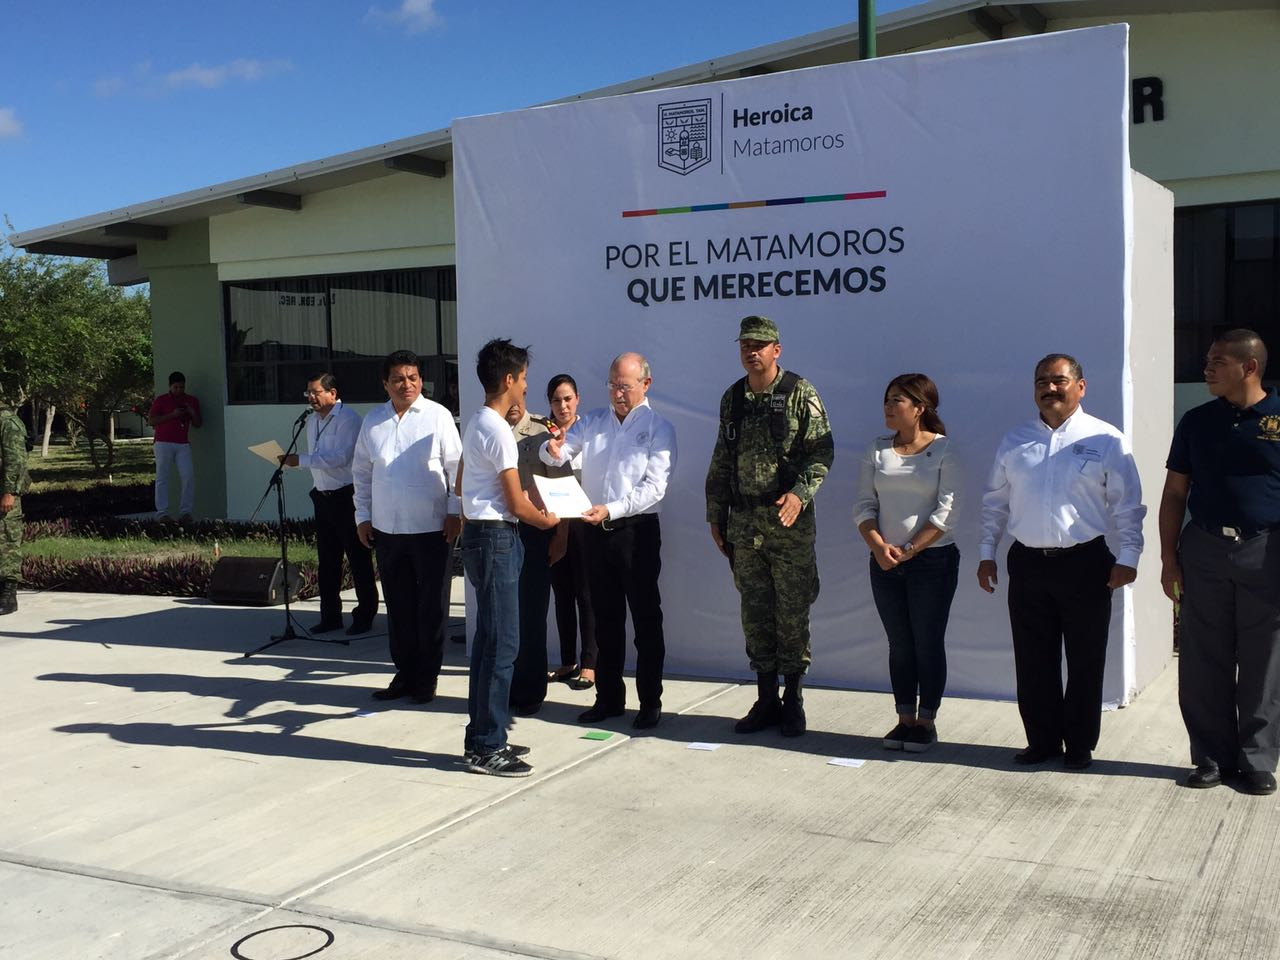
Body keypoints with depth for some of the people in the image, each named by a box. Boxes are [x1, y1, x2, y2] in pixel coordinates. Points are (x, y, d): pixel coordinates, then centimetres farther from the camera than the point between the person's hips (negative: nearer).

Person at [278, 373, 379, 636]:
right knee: (327, 558, 12)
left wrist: (300, 460, -23)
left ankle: (365, 615, 6)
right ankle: (330, 615, 20)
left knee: (358, 558, -1)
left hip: (346, 496, -8)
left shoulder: (347, 418, -13)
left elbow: (340, 457, -23)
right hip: (322, 496, 8)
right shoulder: (313, 421, 14)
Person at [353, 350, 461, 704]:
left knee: (430, 605, 5)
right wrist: (362, 515, 9)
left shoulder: (437, 416, -5)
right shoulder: (373, 421, 7)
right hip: (387, 528, 4)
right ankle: (404, 673, 24)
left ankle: (427, 678, 16)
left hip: (430, 528, -4)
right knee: (398, 605, 12)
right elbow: (361, 472, 13)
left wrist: (455, 511, -8)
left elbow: (455, 466, -4)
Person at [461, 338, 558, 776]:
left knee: (488, 639, 14)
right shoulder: (498, 430, -17)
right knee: (502, 642, -7)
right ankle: (487, 748, -4)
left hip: (479, 534, 11)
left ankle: (482, 738, 20)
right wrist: (546, 520, 3)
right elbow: (517, 503, -16)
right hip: (496, 538, -11)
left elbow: (462, 484, 24)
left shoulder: (476, 424, 14)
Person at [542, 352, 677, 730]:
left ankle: (650, 703, 9)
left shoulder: (658, 428, -5)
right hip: (597, 529, 5)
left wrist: (611, 510, -26)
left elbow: (654, 487, -14)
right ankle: (608, 698, 22)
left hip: (637, 529, -5)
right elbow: (558, 454, 4)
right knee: (605, 617, 12)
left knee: (646, 618, 1)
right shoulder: (593, 421, 11)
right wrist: (553, 450, -21)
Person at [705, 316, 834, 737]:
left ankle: (793, 700, 13)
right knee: (755, 612, 8)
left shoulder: (800, 394, -4)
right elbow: (721, 461, 16)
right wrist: (715, 515, 13)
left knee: (792, 612, 1)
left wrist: (799, 493, -24)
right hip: (744, 522, 5)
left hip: (790, 522, -5)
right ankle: (766, 700, 18)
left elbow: (821, 452, -9)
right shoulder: (732, 398, 11)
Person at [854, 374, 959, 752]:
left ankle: (927, 722, 12)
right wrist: (879, 547, -10)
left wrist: (909, 549, -14)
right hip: (885, 562, 4)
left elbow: (946, 510, -10)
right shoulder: (877, 450, 7)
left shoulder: (942, 451, -5)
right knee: (899, 645, 9)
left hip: (932, 560, -4)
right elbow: (864, 506, 5)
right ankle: (905, 719, 18)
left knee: (928, 643, 2)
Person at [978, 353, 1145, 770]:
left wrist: (1127, 557, -8)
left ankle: (1080, 745, 18)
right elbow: (995, 501, 13)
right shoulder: (1014, 441, 9)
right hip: (1028, 564, 3)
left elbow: (1127, 504, -1)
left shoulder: (1106, 440, -1)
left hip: (1085, 564, -3)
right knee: (1033, 661, 8)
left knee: (1085, 662, 5)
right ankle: (1042, 740, 21)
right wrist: (986, 553, 9)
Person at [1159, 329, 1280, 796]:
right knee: (1203, 663, 6)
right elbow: (1175, 493, 10)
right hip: (1204, 551, 3)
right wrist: (1169, 557, 4)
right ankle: (1213, 757, 17)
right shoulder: (1197, 422, 8)